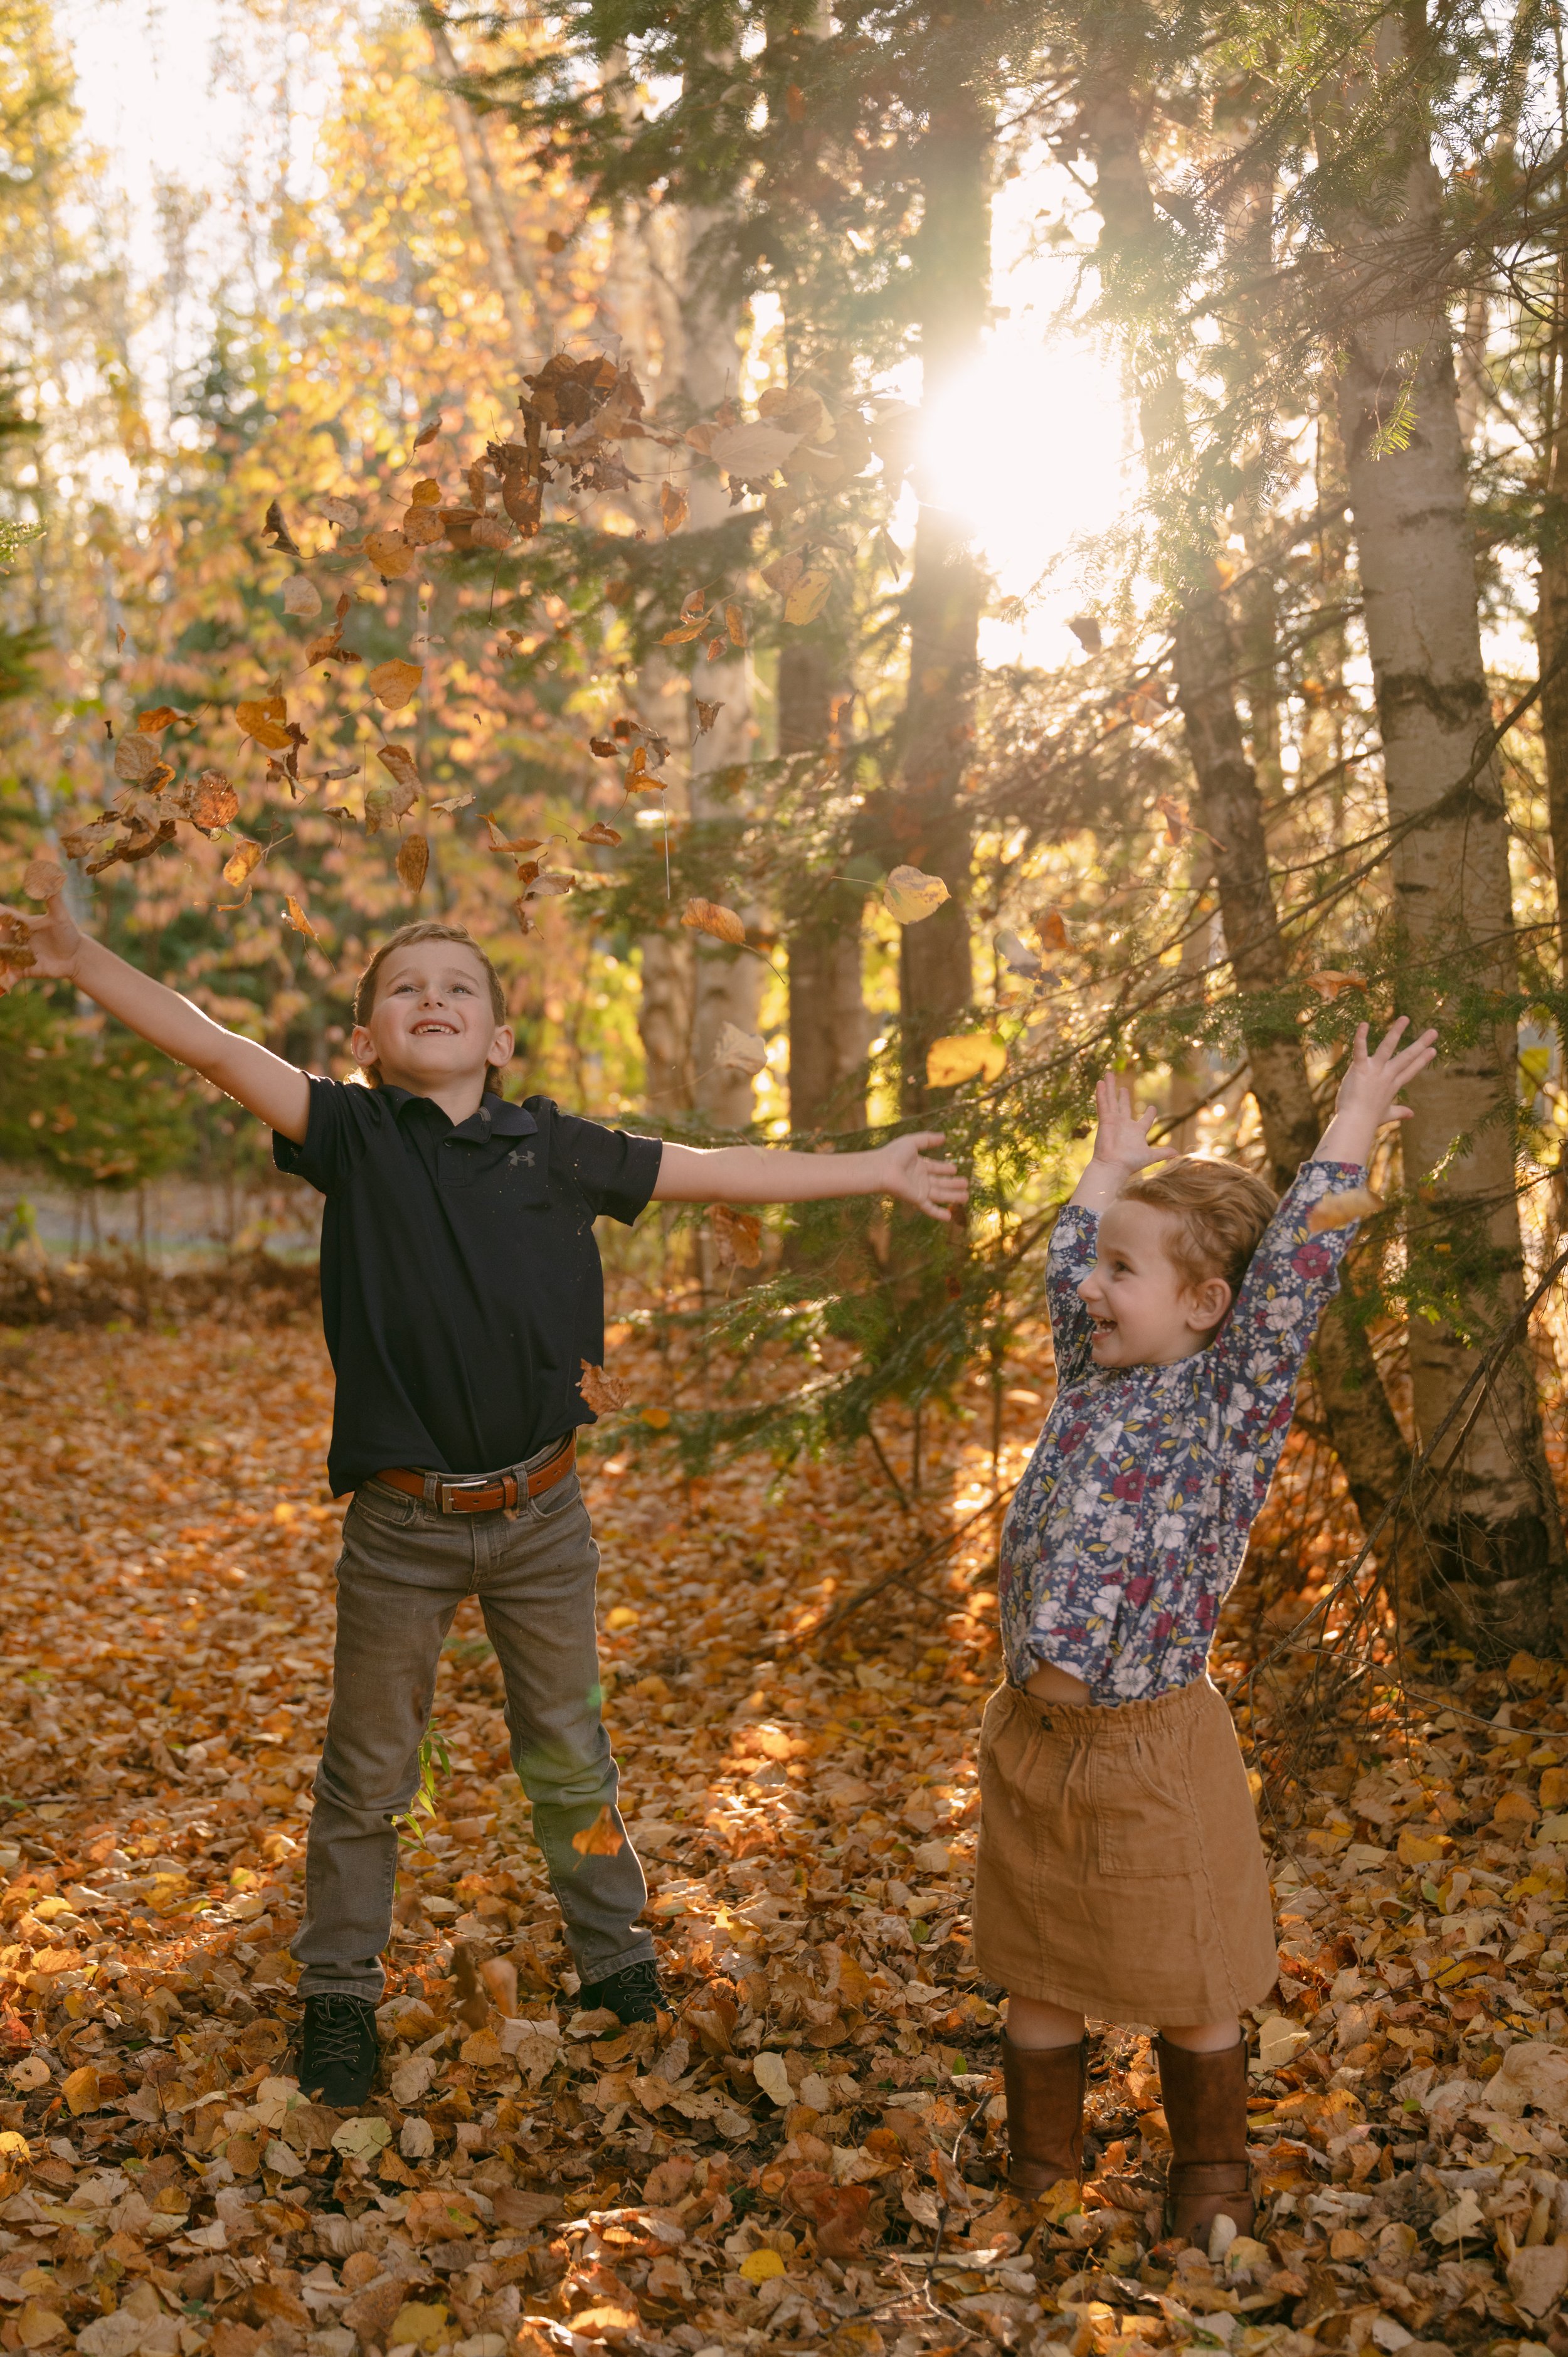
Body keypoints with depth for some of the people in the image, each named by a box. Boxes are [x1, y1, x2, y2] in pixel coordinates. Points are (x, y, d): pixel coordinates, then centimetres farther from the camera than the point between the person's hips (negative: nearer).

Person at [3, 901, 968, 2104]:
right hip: (400, 1521, -1)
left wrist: (873, 1170, 14)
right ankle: (340, 1999, 29)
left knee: (570, 1758, 18)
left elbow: (716, 1171, 9)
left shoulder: (558, 1147, 1)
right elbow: (220, 1051, -14)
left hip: (540, 1512, 2)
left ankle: (618, 1962, 36)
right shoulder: (353, 1134, -4)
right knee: (367, 1776, 12)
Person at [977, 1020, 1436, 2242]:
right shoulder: (1095, 1376, 5)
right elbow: (1068, 1272, 21)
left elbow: (1294, 1266, -20)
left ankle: (1211, 2183, 34)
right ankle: (1041, 2177, 35)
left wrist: (1352, 1126, -14)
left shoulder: (1236, 1397, -11)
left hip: (1153, 1750, -5)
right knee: (1039, 1980, 17)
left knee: (1192, 1990, 13)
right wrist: (1113, 1163, 29)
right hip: (1030, 1738, 5)